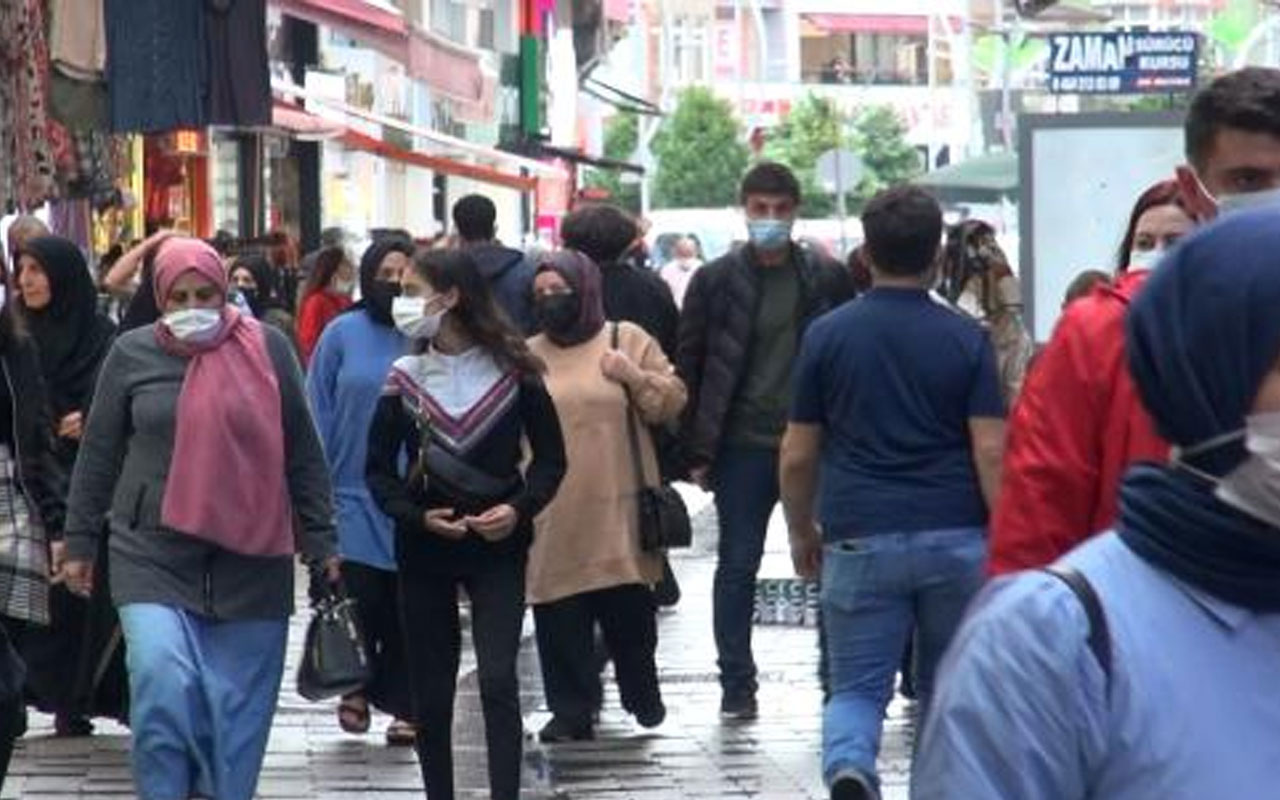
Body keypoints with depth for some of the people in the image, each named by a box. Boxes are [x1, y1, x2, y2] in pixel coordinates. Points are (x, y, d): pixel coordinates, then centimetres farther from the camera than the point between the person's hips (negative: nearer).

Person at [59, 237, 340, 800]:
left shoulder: (267, 349, 3)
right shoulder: (133, 354, 3)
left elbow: (303, 453, 8)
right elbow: (98, 455, 10)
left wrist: (320, 543, 7)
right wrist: (80, 543, 10)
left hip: (250, 558, 1)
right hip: (153, 553, -1)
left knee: (238, 705, 3)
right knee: (162, 685, -18)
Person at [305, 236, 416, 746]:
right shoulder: (344, 335, 1)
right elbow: (320, 415, 4)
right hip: (356, 498, -1)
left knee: (406, 607, 5)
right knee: (362, 599, -5)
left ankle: (403, 706, 15)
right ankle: (356, 686, 20)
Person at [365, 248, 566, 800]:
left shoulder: (513, 372, -4)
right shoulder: (405, 378, 0)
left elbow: (551, 458, 4)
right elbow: (378, 470, 4)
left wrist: (520, 508, -14)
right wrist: (418, 516, -13)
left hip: (498, 549, -2)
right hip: (424, 549, 2)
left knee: (498, 682, -14)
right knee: (431, 694, 6)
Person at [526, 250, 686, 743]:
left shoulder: (628, 341, 5)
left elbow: (671, 402, 3)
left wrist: (635, 377, -12)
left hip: (619, 510, -2)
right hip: (553, 514, 2)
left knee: (630, 610, 5)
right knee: (560, 617, -2)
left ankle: (643, 694, 26)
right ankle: (571, 709, 6)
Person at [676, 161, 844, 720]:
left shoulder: (825, 280, 5)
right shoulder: (717, 281, 3)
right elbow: (689, 365, 4)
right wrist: (697, 450, -2)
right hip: (743, 446, 0)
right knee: (737, 565, 3)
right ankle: (736, 685, 10)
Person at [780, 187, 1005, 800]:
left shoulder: (827, 335, 1)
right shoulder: (966, 339, -1)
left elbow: (798, 455, 4)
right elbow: (990, 451, -7)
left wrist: (801, 531, 19)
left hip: (859, 538, 0)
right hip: (954, 537, 1)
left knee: (856, 688, 2)